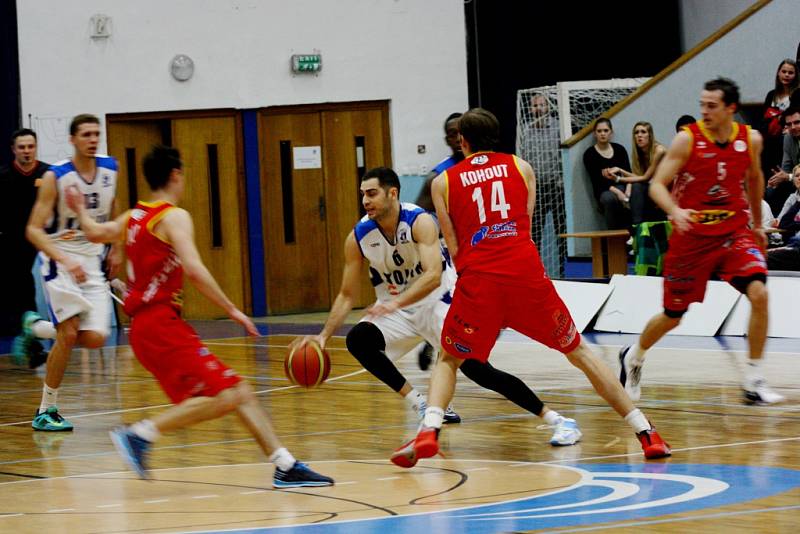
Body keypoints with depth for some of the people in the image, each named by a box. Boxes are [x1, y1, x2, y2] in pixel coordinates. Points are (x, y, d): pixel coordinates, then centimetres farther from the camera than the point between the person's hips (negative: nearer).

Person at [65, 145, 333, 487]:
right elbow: (193, 269, -22)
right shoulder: (174, 217, -9)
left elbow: (95, 233, 36)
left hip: (146, 326, 9)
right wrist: (232, 310, -17)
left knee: (239, 392, 7)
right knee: (223, 397, -17)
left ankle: (286, 466, 5)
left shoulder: (134, 217, 17)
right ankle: (141, 434, -16)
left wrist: (81, 211, 57)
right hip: (160, 323, -9)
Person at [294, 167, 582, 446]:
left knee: (477, 369, -18)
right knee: (357, 339, -24)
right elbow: (347, 295, -1)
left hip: (437, 303, -4)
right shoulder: (358, 237, -9)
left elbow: (433, 276, -34)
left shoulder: (420, 221, -22)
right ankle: (421, 405, -12)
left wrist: (397, 302, -49)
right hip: (395, 309, 5)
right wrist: (324, 335, -13)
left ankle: (558, 421, -11)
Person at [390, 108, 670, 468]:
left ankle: (429, 431, -8)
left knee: (448, 361, 19)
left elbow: (454, 248, 10)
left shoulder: (444, 182, 13)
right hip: (527, 274, 1)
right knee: (579, 352, 14)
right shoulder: (520, 168, 16)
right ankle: (646, 434, 11)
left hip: (478, 280, -1)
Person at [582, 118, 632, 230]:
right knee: (609, 198, -39)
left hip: (623, 187, 3)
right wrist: (616, 191, -21)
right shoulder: (589, 154, 3)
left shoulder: (619, 149, 14)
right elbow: (597, 181, -7)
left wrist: (628, 190, -16)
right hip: (604, 192, -3)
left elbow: (628, 173, 6)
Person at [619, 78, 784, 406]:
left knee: (759, 294, -21)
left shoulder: (750, 139, -2)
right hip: (692, 236, -2)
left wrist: (758, 224, 25)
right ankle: (633, 358, 39)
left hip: (734, 232, 2)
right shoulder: (688, 139, -13)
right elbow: (657, 184, -13)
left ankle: (753, 382, -12)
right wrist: (675, 211, -33)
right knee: (673, 315, 8)